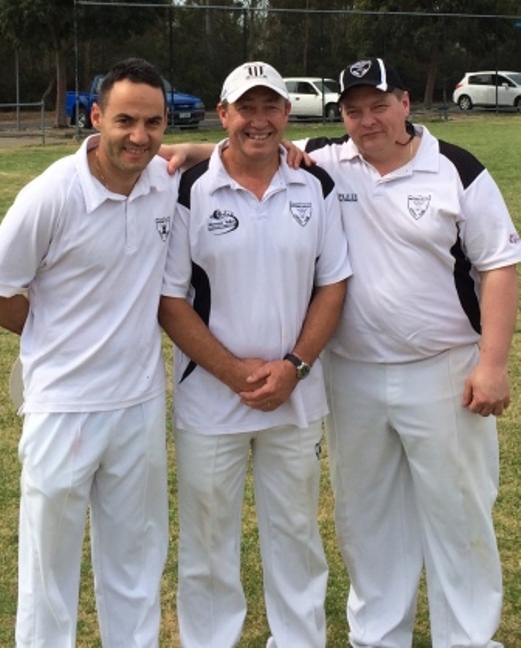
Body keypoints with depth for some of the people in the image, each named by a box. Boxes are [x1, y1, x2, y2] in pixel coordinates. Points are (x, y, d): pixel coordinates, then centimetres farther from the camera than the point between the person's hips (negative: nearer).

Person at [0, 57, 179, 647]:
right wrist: (61, 345, 3)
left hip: (142, 403, 5)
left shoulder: (170, 182, -5)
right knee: (50, 560, 12)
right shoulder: (52, 196, -19)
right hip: (65, 407, -4)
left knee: (136, 556, 20)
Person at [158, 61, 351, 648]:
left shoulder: (315, 188, 1)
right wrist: (233, 371, -14)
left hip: (297, 396, 3)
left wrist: (295, 366, -10)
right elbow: (169, 299, -8)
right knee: (208, 536, 9)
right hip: (209, 395, -2)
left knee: (296, 530, 15)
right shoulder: (190, 191, -8)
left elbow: (332, 284, 2)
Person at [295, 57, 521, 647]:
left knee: (458, 510, 7)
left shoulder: (457, 172, -5)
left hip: (444, 373, -2)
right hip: (351, 375, 3)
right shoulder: (323, 164, 0)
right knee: (366, 512, 15)